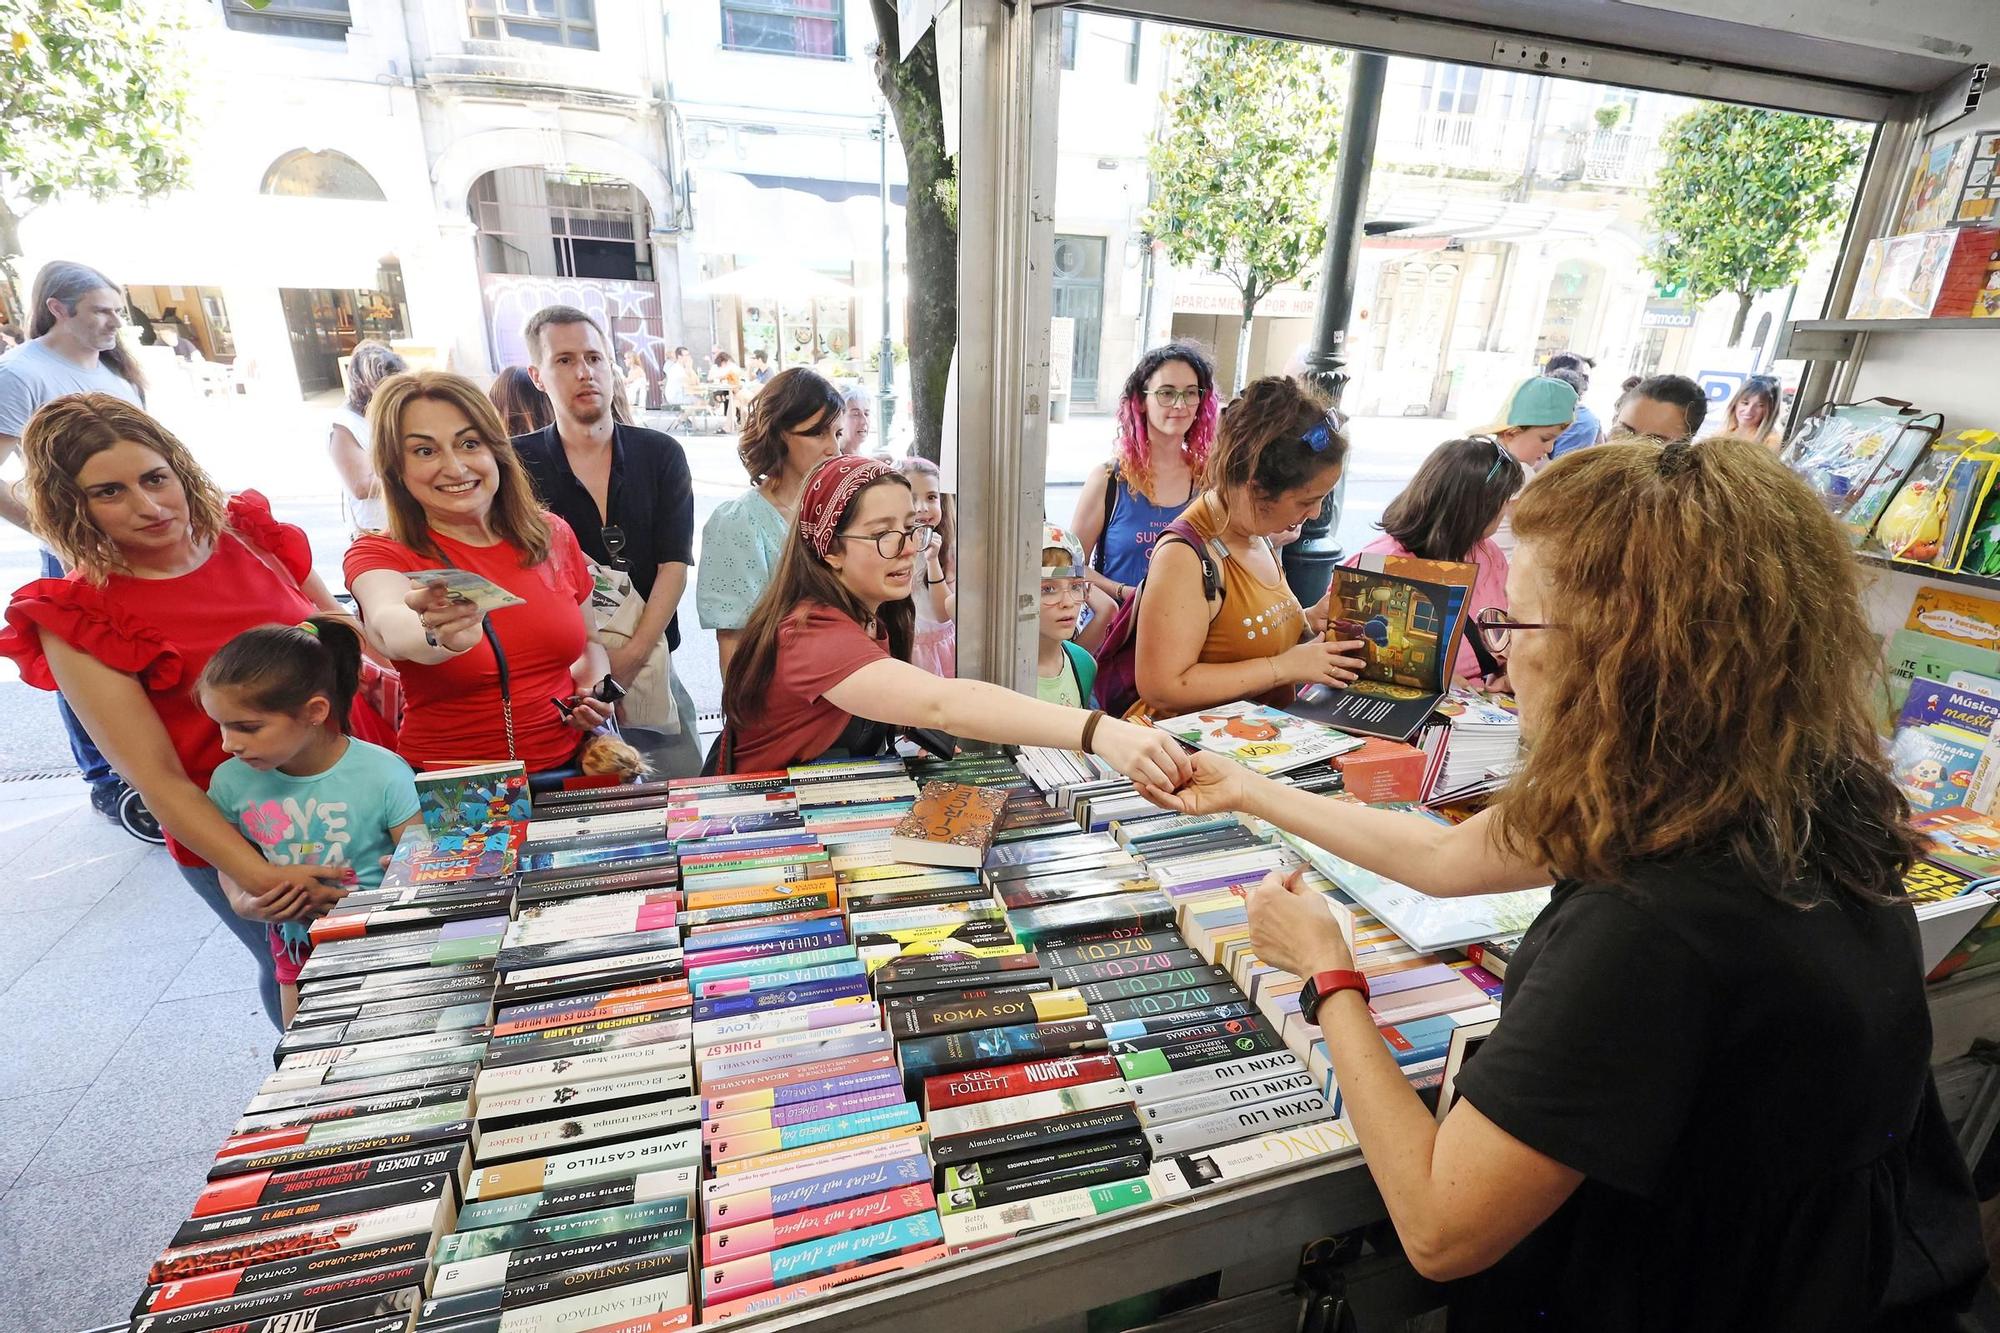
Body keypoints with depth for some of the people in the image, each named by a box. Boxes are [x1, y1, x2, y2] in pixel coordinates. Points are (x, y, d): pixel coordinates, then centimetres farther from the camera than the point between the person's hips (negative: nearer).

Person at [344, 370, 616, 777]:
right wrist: (439, 636, -48)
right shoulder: (378, 556, -3)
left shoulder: (553, 534, 3)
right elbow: (386, 623, -27)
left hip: (570, 768, 2)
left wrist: (594, 691, -4)